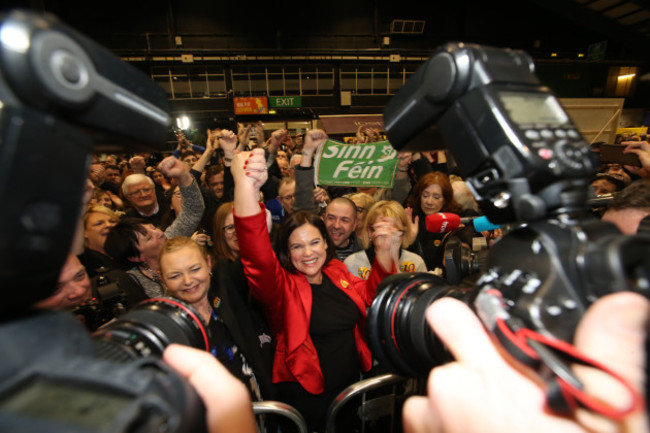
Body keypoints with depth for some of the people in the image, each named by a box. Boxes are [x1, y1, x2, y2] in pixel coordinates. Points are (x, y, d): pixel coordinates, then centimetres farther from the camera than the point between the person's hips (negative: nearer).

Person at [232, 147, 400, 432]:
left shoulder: (337, 272, -4)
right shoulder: (281, 286, -20)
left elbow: (368, 295, 11)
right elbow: (257, 257, -41)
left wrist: (384, 252, -4)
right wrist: (246, 188, -58)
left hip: (353, 385, 5)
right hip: (308, 399, -5)